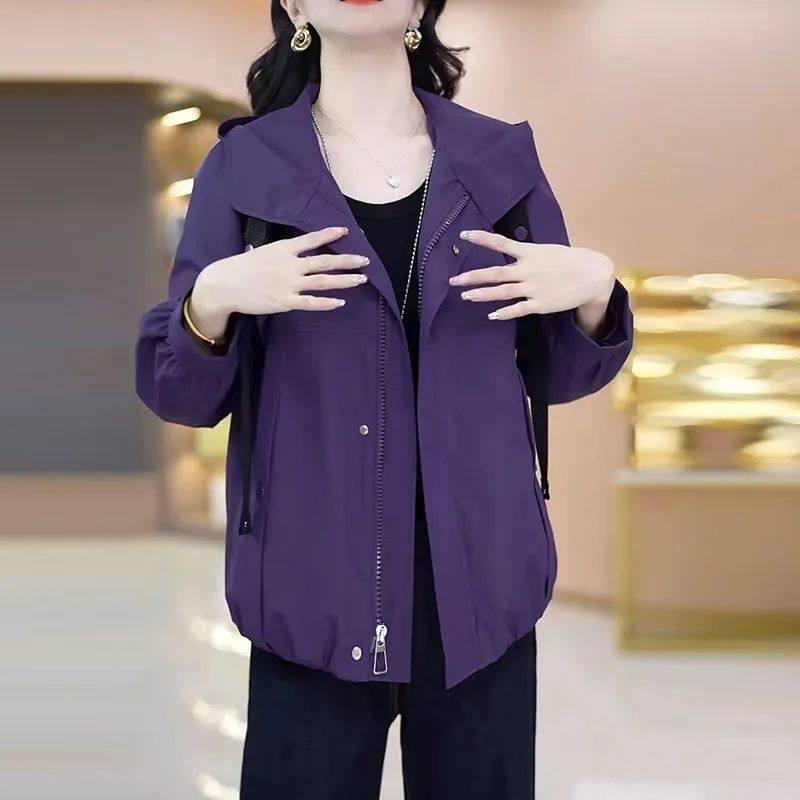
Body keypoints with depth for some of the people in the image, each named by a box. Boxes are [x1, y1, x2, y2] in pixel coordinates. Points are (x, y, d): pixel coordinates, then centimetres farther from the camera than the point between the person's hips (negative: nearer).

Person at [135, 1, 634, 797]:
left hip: (480, 579, 2)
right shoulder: (242, 167, 0)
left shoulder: (502, 159, 6)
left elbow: (556, 376, 10)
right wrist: (211, 299, -19)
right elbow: (179, 395, 0)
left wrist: (597, 289, -9)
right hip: (315, 588, -2)